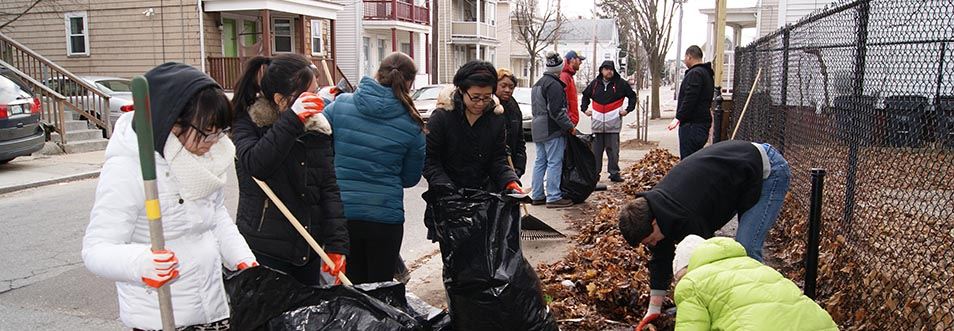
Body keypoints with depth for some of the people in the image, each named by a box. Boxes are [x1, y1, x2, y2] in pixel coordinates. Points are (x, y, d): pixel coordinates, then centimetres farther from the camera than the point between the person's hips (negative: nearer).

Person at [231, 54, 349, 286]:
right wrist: (291, 120, -32)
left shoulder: (317, 127, 3)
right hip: (264, 250, -4)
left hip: (309, 249, 4)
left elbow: (329, 188, 2)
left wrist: (336, 244, -5)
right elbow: (254, 164, -27)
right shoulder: (248, 123, -7)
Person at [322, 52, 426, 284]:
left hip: (340, 212, 2)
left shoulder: (340, 105, -6)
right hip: (385, 216, -1)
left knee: (350, 285, 17)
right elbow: (410, 178, 5)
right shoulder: (412, 126, -6)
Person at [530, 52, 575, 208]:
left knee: (540, 162, 13)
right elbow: (556, 111, -21)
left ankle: (537, 195, 18)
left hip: (538, 129, 10)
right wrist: (569, 126, -12)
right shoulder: (554, 85, -16)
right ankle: (553, 197, -4)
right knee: (554, 163, -5)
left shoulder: (538, 84, 16)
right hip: (552, 130, -10)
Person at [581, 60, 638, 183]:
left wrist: (628, 109, 1)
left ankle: (614, 173, 6)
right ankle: (594, 172, 12)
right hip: (597, 122, 2)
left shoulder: (620, 83, 1)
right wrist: (584, 109, 13)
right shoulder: (595, 83, 8)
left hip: (613, 123, -2)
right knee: (596, 150, 6)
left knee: (613, 150, 0)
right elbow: (585, 95, 23)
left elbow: (632, 96, 10)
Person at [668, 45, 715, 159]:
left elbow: (690, 99, -22)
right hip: (702, 121, 11)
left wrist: (678, 118, -20)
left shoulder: (695, 73, -13)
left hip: (692, 124, -11)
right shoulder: (706, 73, 20)